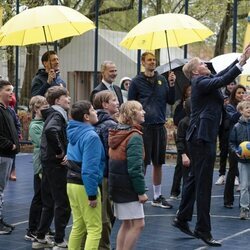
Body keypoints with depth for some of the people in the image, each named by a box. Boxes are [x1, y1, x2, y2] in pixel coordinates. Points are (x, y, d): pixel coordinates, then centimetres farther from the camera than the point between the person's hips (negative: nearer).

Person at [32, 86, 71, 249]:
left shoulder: (56, 114, 15)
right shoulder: (57, 115, -14)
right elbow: (50, 131, -35)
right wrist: (60, 152, -24)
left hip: (49, 163, 10)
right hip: (57, 164, -10)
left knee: (50, 203, 17)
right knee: (63, 204, -2)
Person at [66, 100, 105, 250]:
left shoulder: (74, 133, 9)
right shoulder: (91, 136, -19)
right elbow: (90, 168, -23)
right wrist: (92, 195, -20)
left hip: (72, 183, 9)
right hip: (85, 186, -9)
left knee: (78, 226, 16)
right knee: (95, 229, -3)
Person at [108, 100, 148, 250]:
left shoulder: (117, 134, 11)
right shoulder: (135, 137, -16)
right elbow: (135, 168, -21)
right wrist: (141, 191, -16)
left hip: (117, 186, 9)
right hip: (129, 187, -9)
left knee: (127, 223, 16)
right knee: (138, 224, -5)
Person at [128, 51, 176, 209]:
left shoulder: (162, 80, 8)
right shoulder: (137, 82, -3)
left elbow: (171, 101, 7)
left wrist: (172, 85, -7)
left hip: (160, 126, 4)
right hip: (143, 127, -4)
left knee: (158, 163, 11)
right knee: (142, 163, -1)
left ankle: (158, 196, 20)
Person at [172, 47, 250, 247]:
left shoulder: (204, 81, 15)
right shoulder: (201, 83, -12)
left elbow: (223, 75, 18)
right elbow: (223, 80, -24)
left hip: (201, 136, 10)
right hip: (203, 136, -10)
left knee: (195, 178, 17)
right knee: (204, 183, -6)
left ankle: (182, 219, 26)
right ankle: (203, 230, -2)